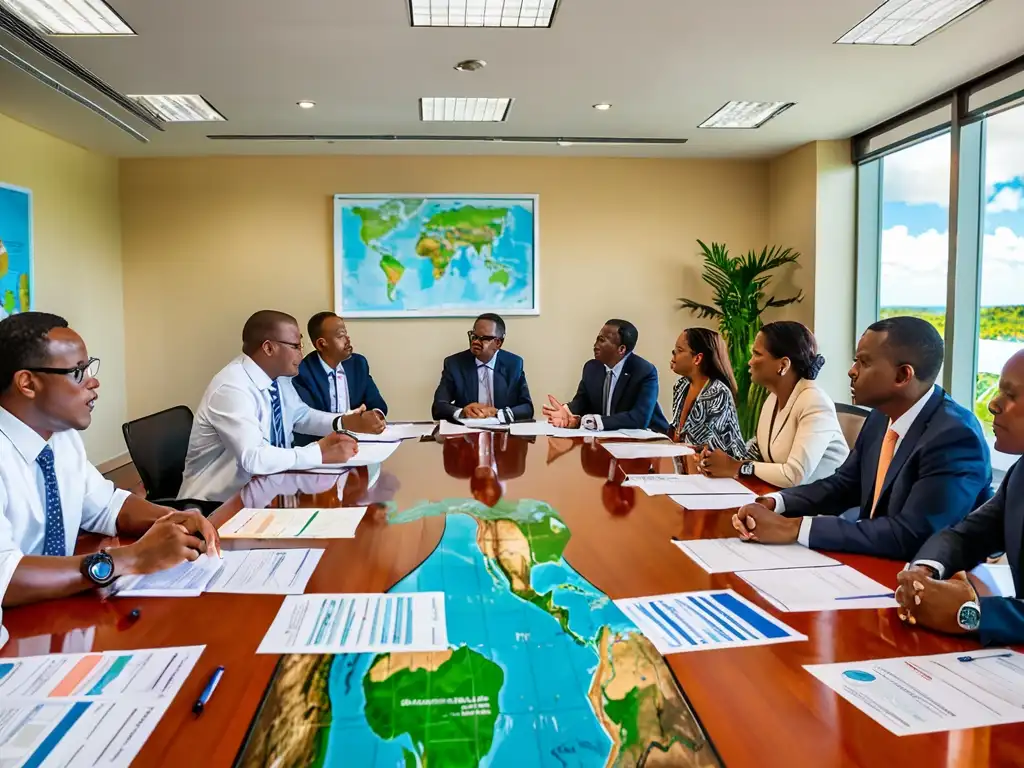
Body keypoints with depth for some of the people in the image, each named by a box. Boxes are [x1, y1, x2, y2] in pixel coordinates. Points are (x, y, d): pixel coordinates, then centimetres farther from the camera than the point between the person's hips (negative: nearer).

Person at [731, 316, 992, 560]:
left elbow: (910, 536, -29)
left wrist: (794, 527, -28)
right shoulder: (882, 416, 1)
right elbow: (843, 485, 9)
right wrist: (771, 504, -8)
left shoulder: (956, 437, -24)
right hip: (874, 562, 7)